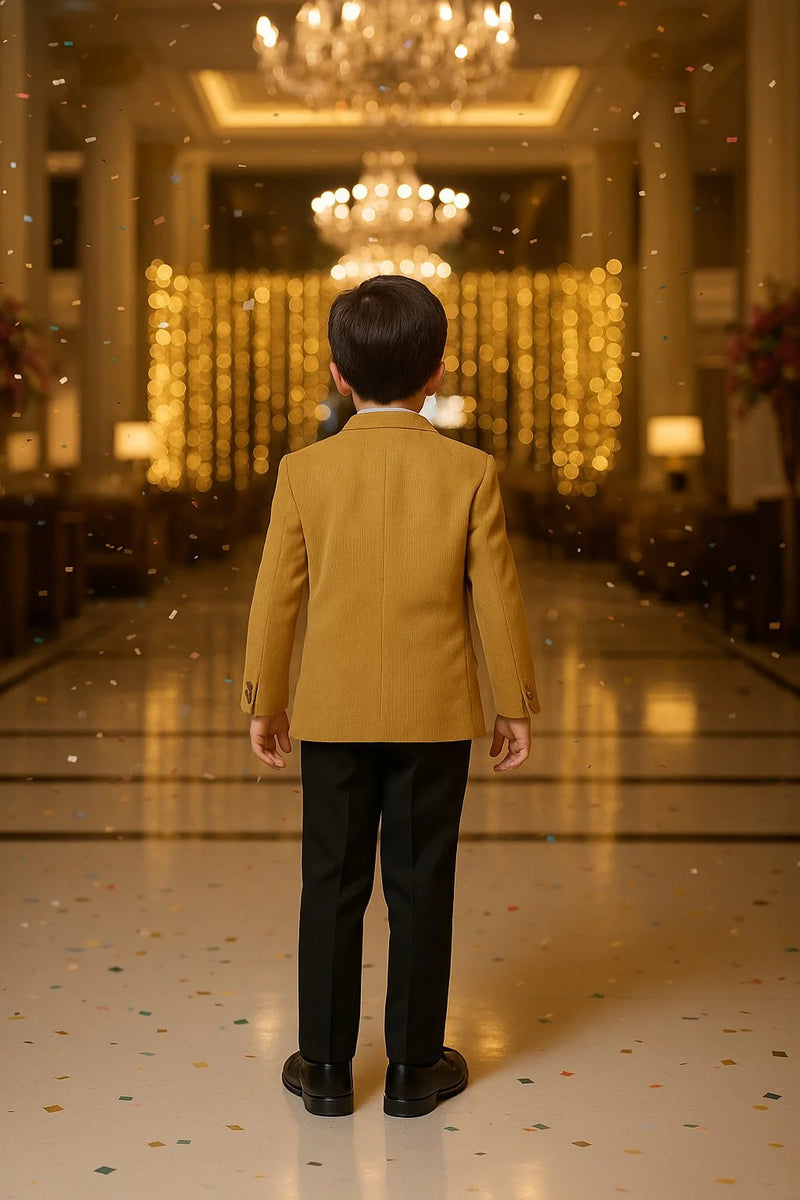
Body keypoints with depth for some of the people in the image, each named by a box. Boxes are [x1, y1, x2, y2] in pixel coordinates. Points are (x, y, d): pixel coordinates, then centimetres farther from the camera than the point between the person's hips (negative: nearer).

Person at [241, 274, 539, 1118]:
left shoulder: (304, 471, -5)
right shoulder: (471, 473, -7)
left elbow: (276, 597, -1)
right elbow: (498, 599, -4)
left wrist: (265, 702, 10)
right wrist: (515, 705, 6)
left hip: (333, 713, 1)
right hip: (435, 714, -1)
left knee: (333, 887, 10)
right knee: (420, 886, 8)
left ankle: (326, 1066, 18)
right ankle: (413, 1067, 17)